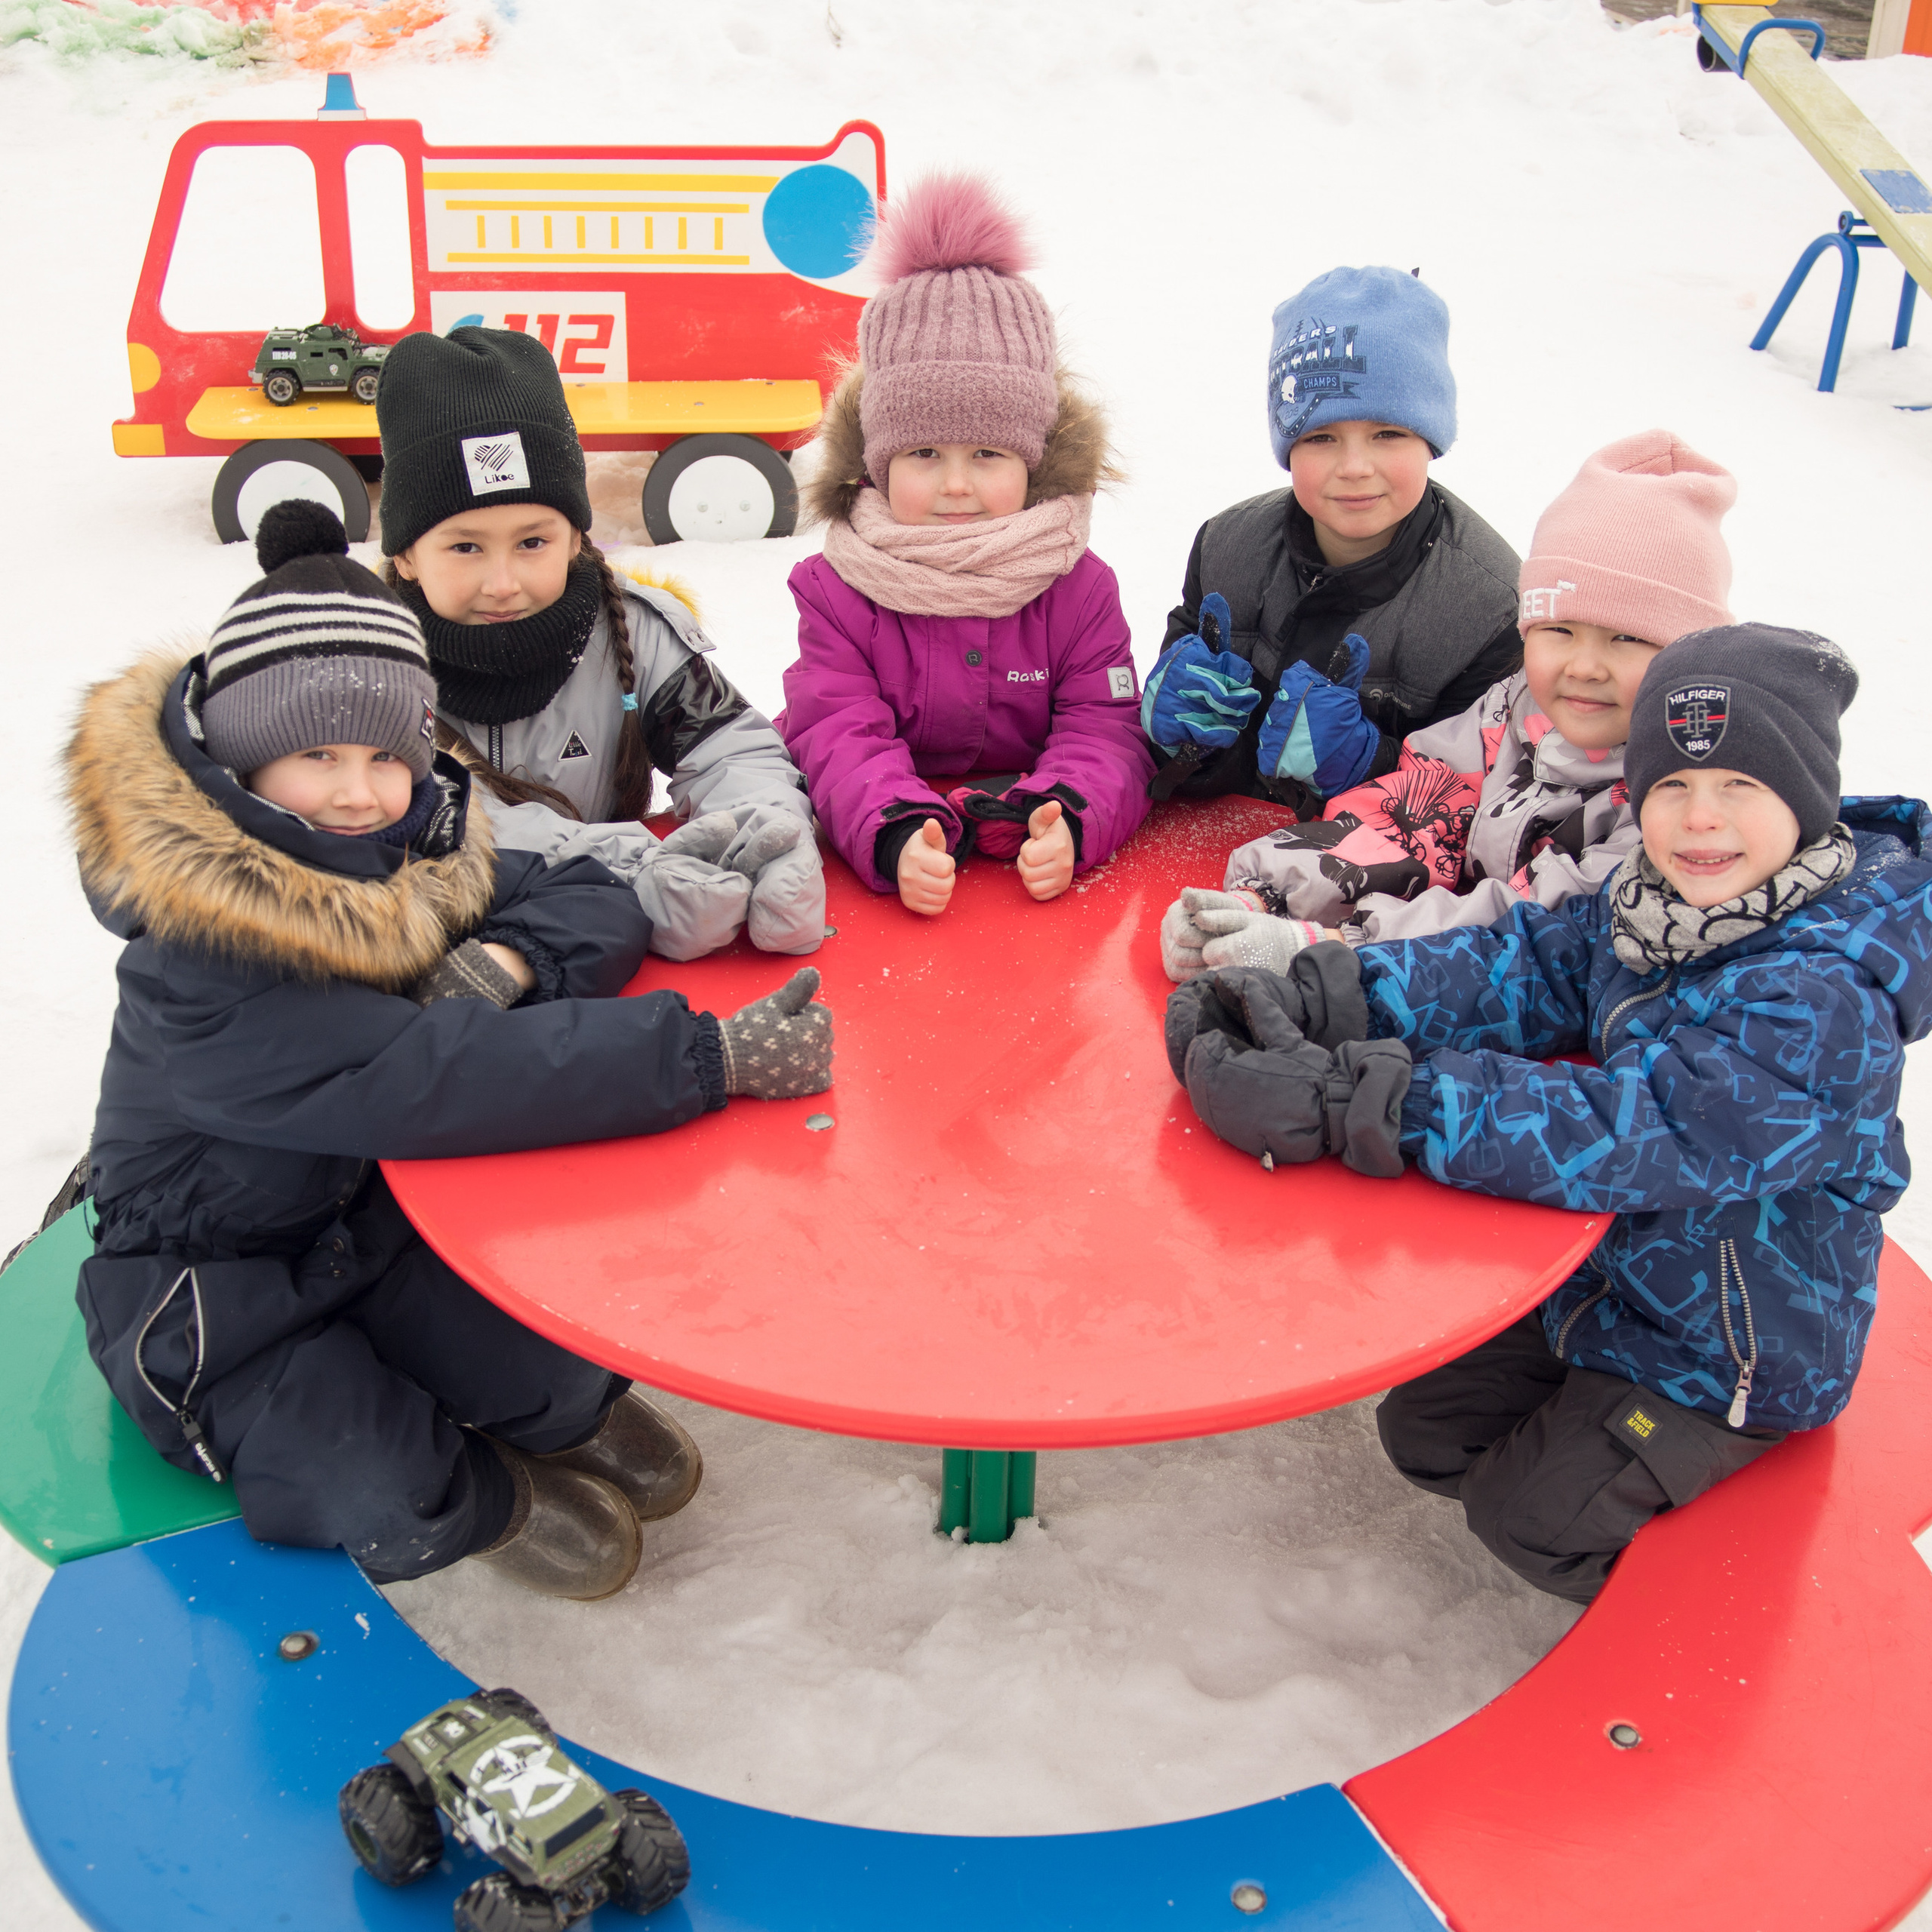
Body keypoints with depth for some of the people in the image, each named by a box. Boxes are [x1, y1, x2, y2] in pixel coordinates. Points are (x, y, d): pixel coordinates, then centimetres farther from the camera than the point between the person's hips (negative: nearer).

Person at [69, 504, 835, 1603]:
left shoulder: (407, 848, -8)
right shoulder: (199, 977, -33)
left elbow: (595, 902, -4)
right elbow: (427, 1084, -42)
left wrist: (504, 960, -29)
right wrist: (712, 1057, -44)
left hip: (377, 1215, 6)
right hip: (214, 1284, -5)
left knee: (564, 1378, -15)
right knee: (392, 1507, -22)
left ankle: (568, 1410, 22)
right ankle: (476, 1495, 14)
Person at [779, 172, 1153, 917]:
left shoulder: (1079, 586, 2)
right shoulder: (837, 591, -1)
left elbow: (1106, 733, -5)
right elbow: (839, 738, -11)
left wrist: (1065, 822, -29)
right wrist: (896, 837, -33)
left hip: (1041, 869, 1)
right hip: (876, 865, 0)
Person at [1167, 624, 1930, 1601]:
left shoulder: (1820, 1004, -34)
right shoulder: (1646, 908, -9)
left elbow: (1629, 1134, -41)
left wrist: (1342, 1099, -48)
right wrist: (1313, 994, -35)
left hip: (1733, 1354, -7)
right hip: (1605, 1282, 7)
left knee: (1532, 1518, -3)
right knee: (1423, 1429, 15)